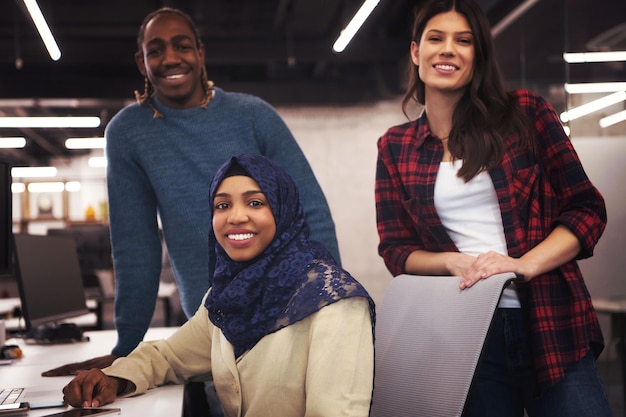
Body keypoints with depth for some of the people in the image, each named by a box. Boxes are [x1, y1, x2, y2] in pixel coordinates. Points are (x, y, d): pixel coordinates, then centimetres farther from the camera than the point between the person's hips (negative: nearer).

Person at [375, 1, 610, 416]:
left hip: (552, 326, -1)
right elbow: (395, 250, 8)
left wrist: (525, 264, -15)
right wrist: (454, 261, -12)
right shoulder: (395, 148, 7)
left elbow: (586, 209, 2)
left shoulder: (525, 113, 2)